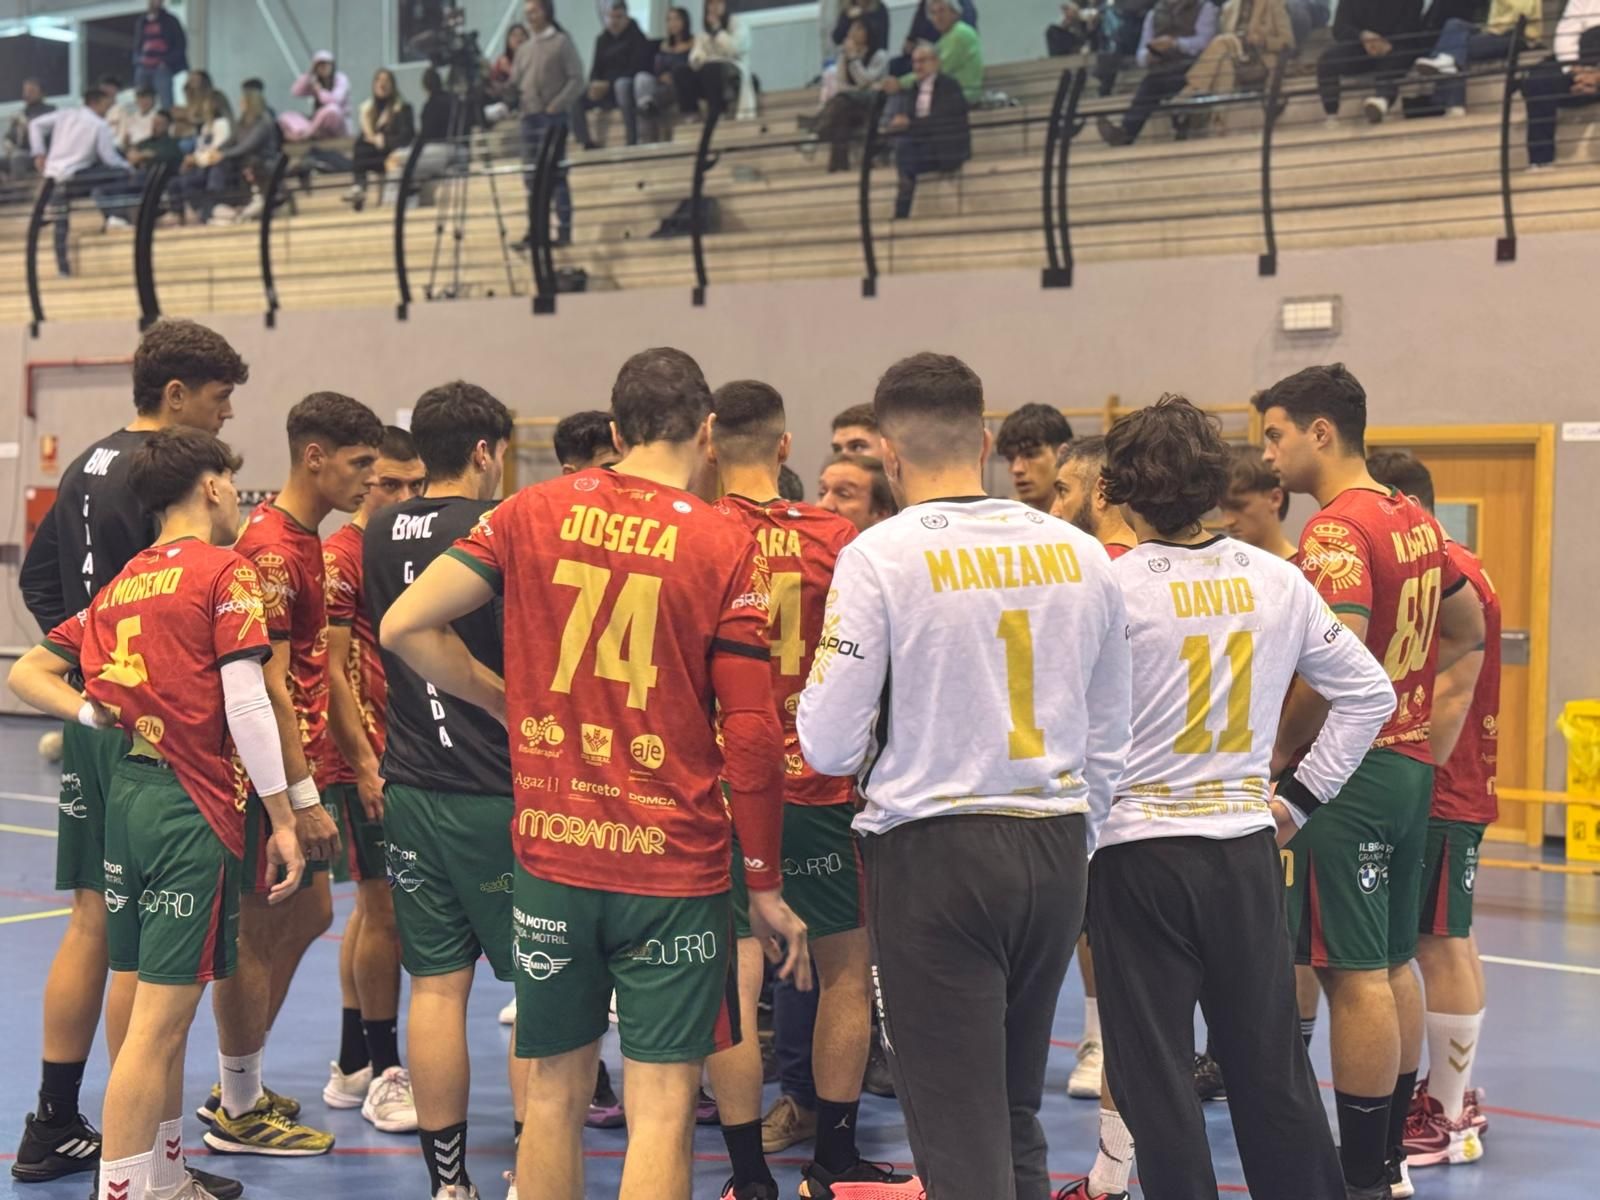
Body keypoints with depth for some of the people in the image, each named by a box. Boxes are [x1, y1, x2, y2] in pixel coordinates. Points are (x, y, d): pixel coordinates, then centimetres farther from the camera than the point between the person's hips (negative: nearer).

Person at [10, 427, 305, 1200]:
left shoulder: (122, 583, 14)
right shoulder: (225, 571, -7)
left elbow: (26, 672, 17)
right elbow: (245, 703, -14)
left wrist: (98, 716, 5)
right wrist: (282, 818, -11)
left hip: (127, 793, 8)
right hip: (194, 806, -8)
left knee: (149, 1011, 15)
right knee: (160, 1019, -5)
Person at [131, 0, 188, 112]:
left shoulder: (170, 21, 4)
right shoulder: (140, 21, 17)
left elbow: (181, 44, 1)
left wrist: (167, 61, -8)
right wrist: (137, 60, 6)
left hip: (162, 68, -4)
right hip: (143, 68, 4)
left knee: (165, 103, -14)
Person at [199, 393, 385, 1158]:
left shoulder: (303, 540, 13)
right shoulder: (273, 548, -18)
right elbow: (270, 686, -22)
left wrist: (323, 776, 18)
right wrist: (303, 797, -22)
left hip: (298, 767, 10)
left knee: (307, 914, 16)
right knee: (258, 932, 0)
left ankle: (238, 1088, 28)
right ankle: (239, 1112, 13)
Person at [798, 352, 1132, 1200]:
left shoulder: (880, 556, -10)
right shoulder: (1080, 554, 5)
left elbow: (830, 747, -10)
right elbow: (1109, 740, 12)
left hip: (934, 852, -5)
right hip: (1055, 849, 5)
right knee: (1016, 1115, 19)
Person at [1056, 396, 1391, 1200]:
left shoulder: (1112, 587, -12)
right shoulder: (1278, 582, 2)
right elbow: (1370, 694, 8)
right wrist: (1300, 797, 12)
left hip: (1138, 849, -4)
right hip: (1246, 845, 4)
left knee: (1155, 1073, 4)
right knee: (1272, 1064, 14)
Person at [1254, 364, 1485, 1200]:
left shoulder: (1336, 532, -17)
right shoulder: (1414, 521, 12)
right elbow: (1467, 629, 23)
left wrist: (1281, 746, -14)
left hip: (1344, 775, -10)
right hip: (1407, 764, 10)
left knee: (1354, 974, -4)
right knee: (1392, 965, 15)